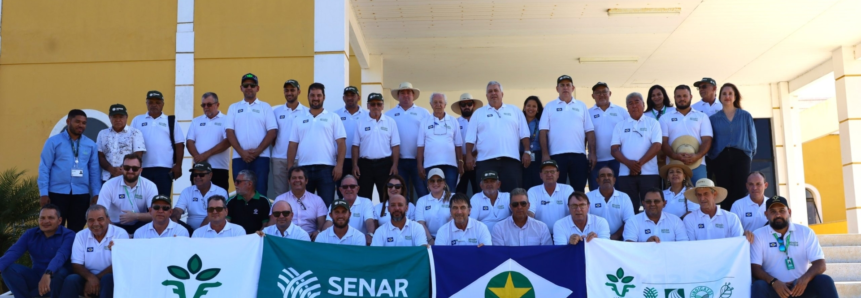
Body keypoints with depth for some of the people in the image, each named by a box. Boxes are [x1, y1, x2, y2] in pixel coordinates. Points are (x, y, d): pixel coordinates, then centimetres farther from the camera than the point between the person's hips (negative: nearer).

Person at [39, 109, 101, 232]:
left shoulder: (90, 144, 8)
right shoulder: (53, 141, 0)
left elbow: (94, 171, 9)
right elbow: (44, 168, -2)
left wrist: (96, 194, 4)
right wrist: (44, 193, -7)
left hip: (81, 194, 3)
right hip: (57, 193, -3)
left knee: (76, 231, 9)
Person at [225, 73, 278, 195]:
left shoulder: (265, 107, 9)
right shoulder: (233, 107, 14)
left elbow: (272, 131, 0)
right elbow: (229, 132, 4)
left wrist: (257, 151, -9)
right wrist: (242, 152, -8)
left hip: (261, 157, -1)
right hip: (239, 157, 2)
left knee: (260, 192, -4)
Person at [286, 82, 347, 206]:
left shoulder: (333, 118, 6)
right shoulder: (299, 119, 14)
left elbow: (341, 143, 0)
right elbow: (293, 145, 12)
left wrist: (339, 165, -10)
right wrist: (290, 168, 3)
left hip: (326, 168, -2)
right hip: (304, 168, 3)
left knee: (326, 205, -2)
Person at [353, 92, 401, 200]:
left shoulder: (390, 122, 3)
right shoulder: (360, 123, 5)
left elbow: (395, 146, 2)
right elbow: (355, 146, 5)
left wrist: (395, 165, -6)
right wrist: (355, 165, -2)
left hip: (384, 164, -1)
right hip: (365, 164, 1)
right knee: (364, 197, 5)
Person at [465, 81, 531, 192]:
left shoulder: (514, 111, 16)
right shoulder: (479, 113, 14)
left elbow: (524, 134, 11)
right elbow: (470, 138, 9)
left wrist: (527, 151, 1)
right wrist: (469, 155, -1)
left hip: (511, 159, 0)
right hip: (486, 160, 0)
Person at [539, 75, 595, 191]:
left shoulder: (581, 106, 13)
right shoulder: (550, 106, 8)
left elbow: (589, 131, 9)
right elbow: (543, 132, 2)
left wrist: (592, 153, 1)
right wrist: (545, 154, -7)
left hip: (579, 155, 2)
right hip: (557, 155, -1)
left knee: (579, 191, 3)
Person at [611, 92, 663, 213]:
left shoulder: (652, 123, 9)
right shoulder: (620, 125, 14)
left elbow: (656, 146, -3)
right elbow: (614, 149, 4)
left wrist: (640, 163, -14)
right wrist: (628, 163, -14)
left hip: (649, 173, -2)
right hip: (626, 174, 2)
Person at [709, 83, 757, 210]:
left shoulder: (745, 116, 12)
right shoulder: (713, 118, 11)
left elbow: (752, 137, 13)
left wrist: (750, 154, 6)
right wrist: (712, 158, 1)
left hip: (741, 156, 0)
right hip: (721, 158, 0)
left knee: (741, 192, -7)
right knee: (724, 194, -1)